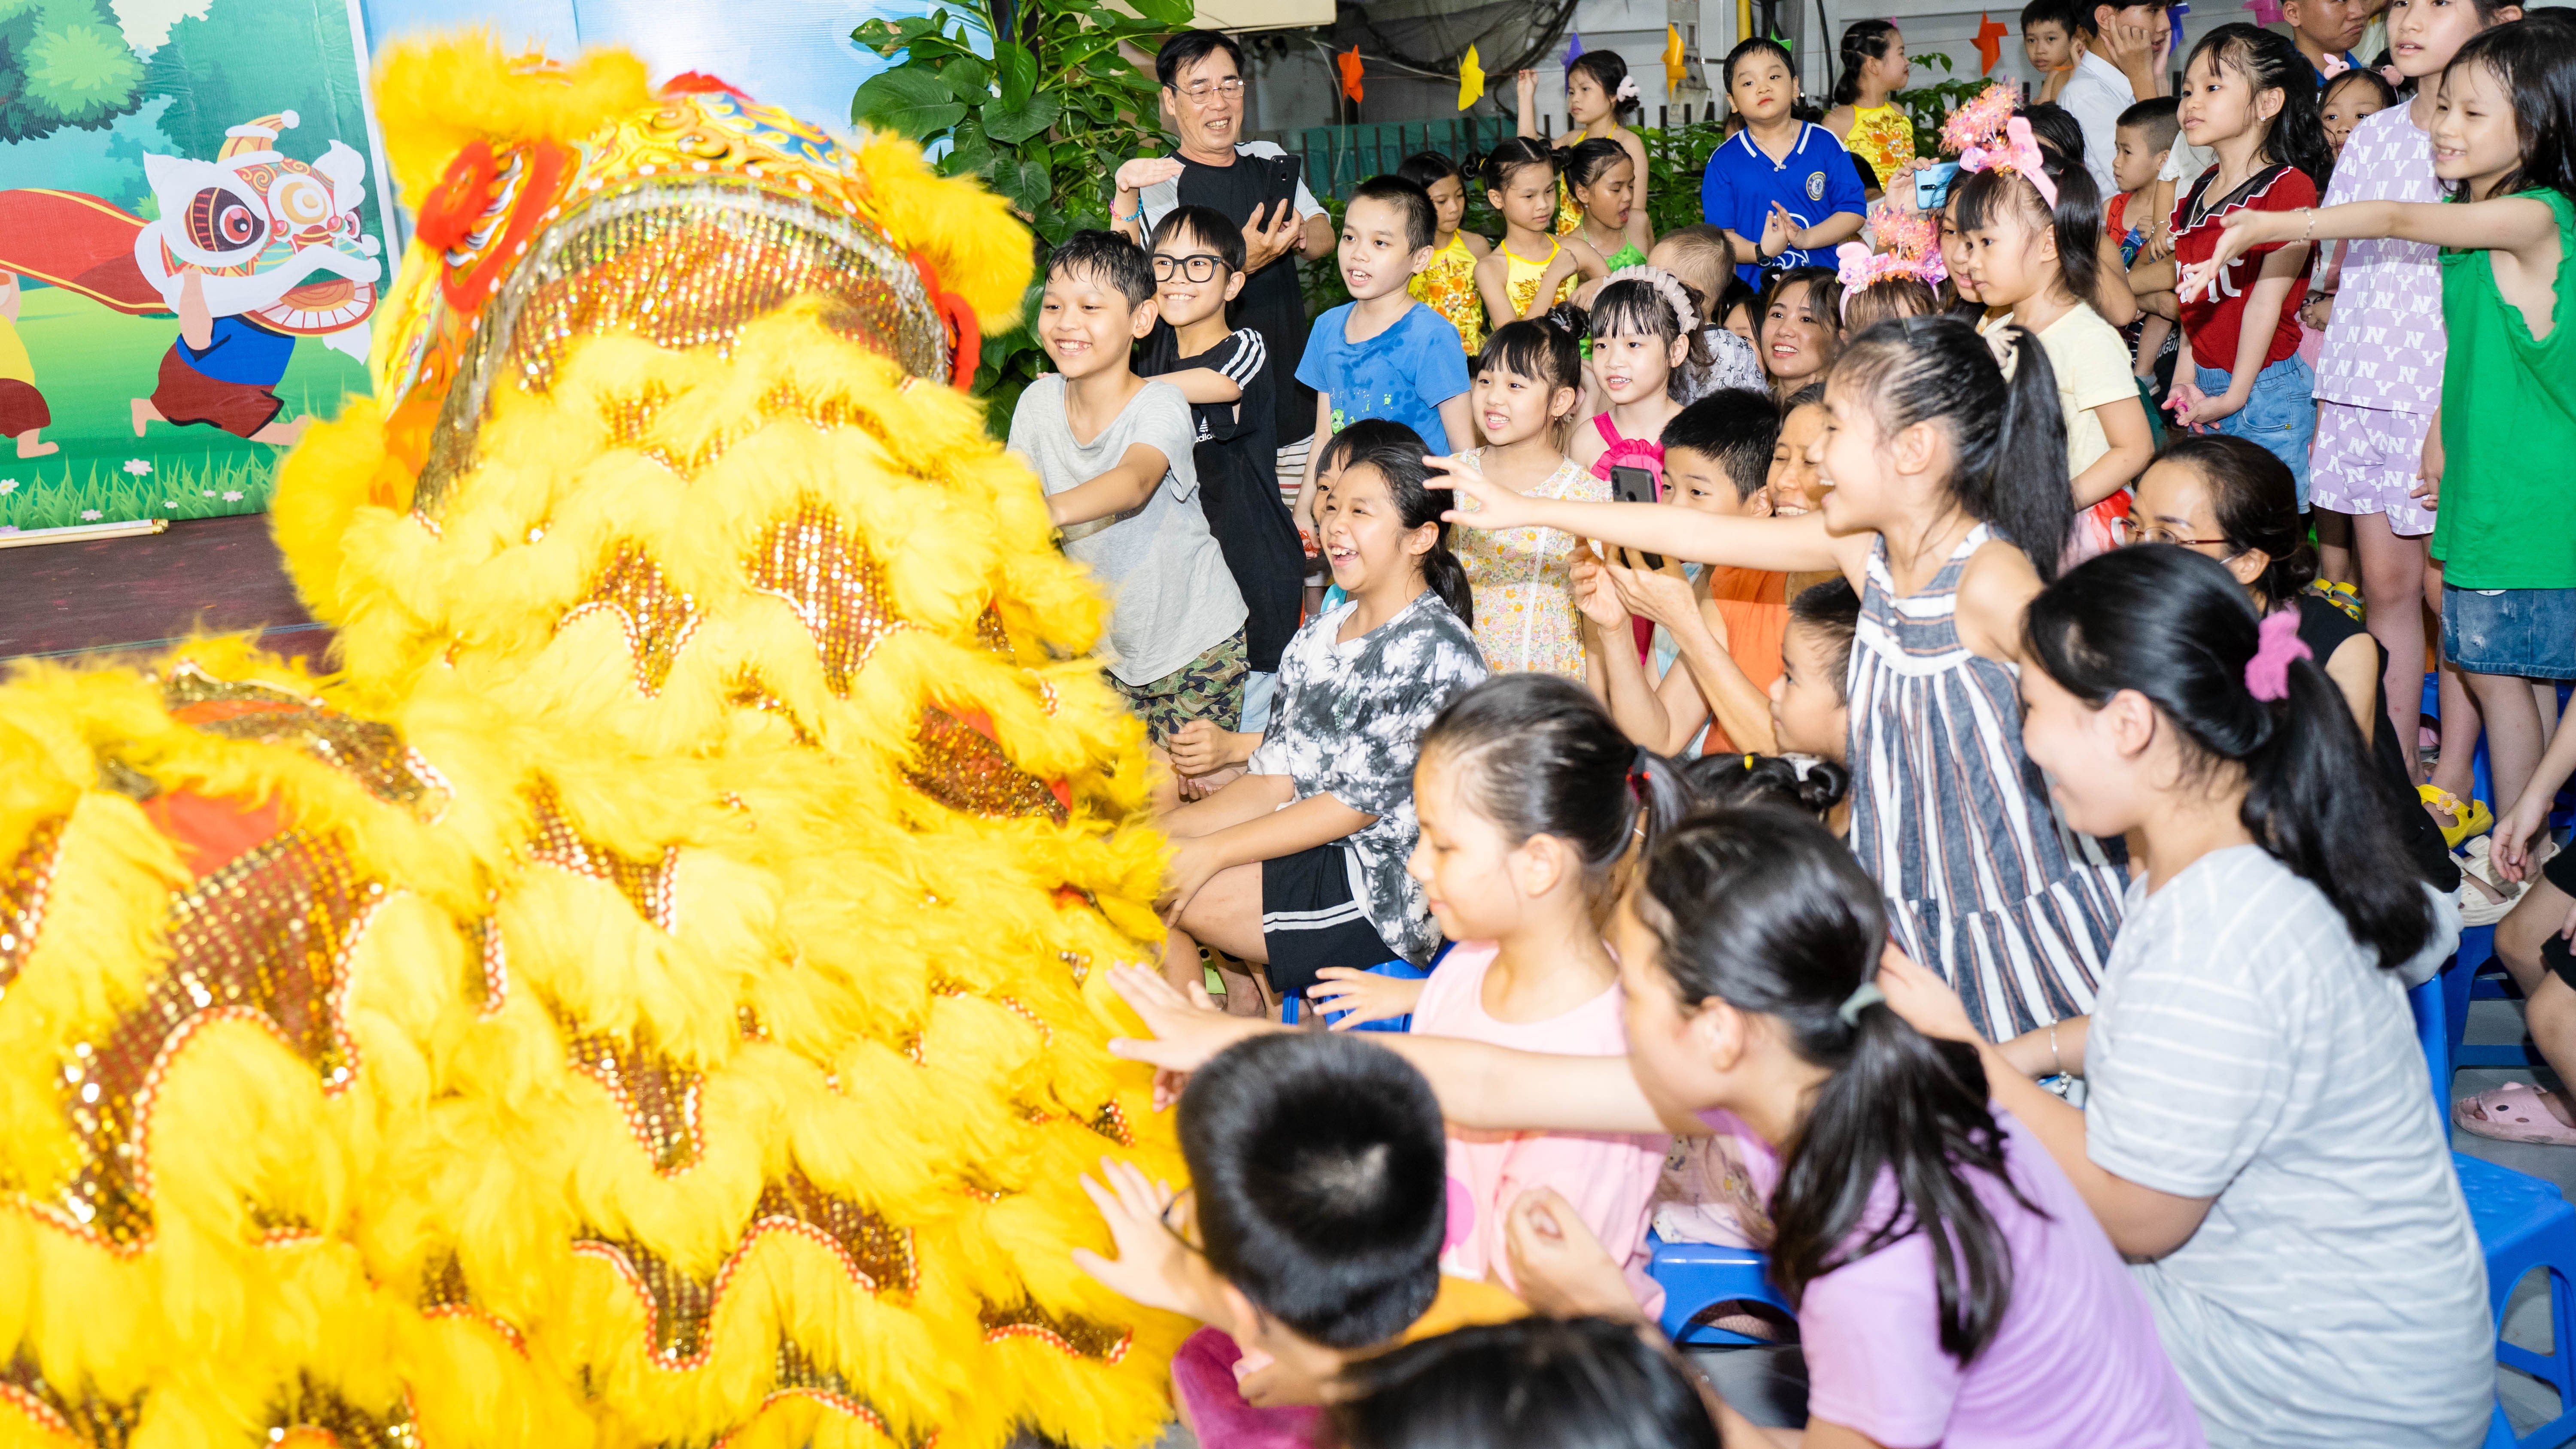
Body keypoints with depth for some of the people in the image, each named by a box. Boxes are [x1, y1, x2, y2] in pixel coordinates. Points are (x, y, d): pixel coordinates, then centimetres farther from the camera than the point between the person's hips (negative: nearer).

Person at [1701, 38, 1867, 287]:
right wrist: (1760, 252, -20)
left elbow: (1854, 210, 5)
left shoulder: (1826, 144, 9)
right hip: (1755, 289, 0)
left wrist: (1805, 238, -12)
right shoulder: (1723, 161, 6)